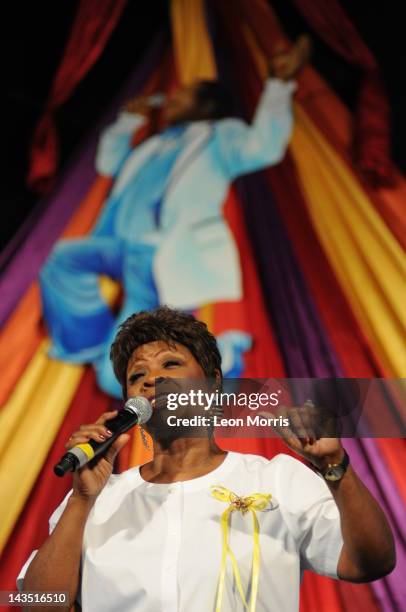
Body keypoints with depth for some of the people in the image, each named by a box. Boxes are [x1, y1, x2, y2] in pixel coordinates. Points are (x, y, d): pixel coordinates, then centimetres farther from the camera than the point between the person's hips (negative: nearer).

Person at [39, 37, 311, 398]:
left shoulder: (220, 135, 2)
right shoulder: (158, 145, 26)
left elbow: (262, 146, -21)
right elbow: (109, 160, 40)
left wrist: (279, 84, -24)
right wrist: (130, 119, 31)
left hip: (168, 266, -9)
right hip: (129, 251, 9)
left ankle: (224, 356, 6)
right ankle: (99, 348, 4)